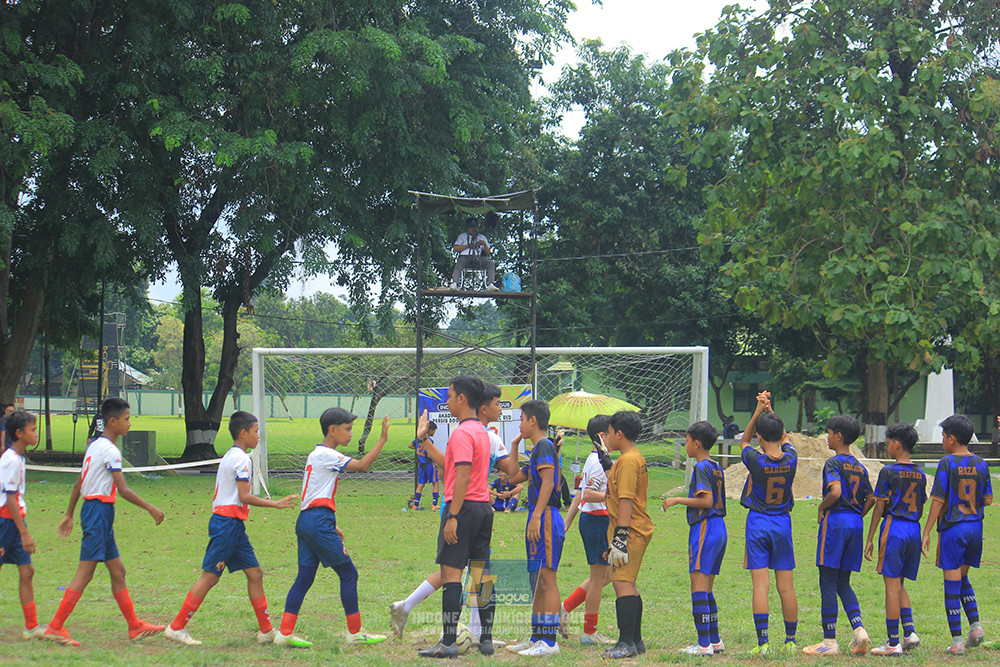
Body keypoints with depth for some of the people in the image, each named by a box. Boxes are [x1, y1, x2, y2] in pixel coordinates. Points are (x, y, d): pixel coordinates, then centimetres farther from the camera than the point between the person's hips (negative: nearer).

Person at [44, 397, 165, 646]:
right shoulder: (110, 451, -15)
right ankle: (55, 627, -8)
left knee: (118, 571, 12)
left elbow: (78, 484, 18)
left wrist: (69, 515, 24)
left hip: (91, 508, 10)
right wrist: (151, 509, -11)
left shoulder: (94, 446, 14)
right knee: (85, 572, -8)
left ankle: (134, 626, 17)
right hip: (99, 511, -10)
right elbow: (123, 490, -18)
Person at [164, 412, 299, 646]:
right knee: (210, 577, -6)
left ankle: (266, 631, 11)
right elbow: (244, 496, -18)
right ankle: (176, 627, -2)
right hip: (228, 523, -10)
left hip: (233, 525, 10)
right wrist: (276, 504, -14)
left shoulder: (230, 456, 17)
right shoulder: (241, 459, -13)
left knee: (255, 573, 9)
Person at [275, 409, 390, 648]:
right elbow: (361, 465, -18)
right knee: (348, 573, -2)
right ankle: (355, 632, 3)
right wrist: (382, 440, -15)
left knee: (305, 577, 7)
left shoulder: (317, 455, 20)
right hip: (318, 522, -10)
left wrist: (331, 527, 20)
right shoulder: (325, 455, -10)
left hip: (306, 519, 10)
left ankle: (285, 632, 2)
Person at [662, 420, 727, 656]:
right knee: (707, 588, 15)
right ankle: (715, 640, 18)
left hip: (704, 529, -9)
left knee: (699, 587, -9)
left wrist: (678, 500, -14)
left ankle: (704, 645, -12)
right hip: (720, 530, 9)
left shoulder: (701, 467, -11)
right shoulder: (717, 468, 15)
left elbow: (706, 500, -21)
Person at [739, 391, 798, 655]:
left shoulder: (756, 460, -13)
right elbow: (785, 438, 18)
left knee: (760, 585, -5)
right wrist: (769, 410, 14)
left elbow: (744, 441, 10)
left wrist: (758, 411, 5)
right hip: (783, 524, 3)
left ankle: (763, 642, -9)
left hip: (758, 524, -3)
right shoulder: (791, 459, -5)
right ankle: (790, 641, 11)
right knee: (786, 586, 6)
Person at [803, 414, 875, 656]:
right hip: (856, 523, 7)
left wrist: (821, 508, -7)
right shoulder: (860, 467, 15)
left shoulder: (833, 463, -8)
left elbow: (835, 492, -23)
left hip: (835, 521, -7)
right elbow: (871, 498, 15)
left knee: (828, 583, -2)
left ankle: (829, 641, -1)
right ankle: (859, 629, -4)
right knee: (843, 582, 15)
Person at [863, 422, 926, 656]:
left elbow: (880, 507, -7)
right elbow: (920, 508, 14)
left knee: (892, 585, -3)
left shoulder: (889, 472, -8)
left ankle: (893, 643, -3)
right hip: (914, 529, 6)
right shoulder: (920, 474, 10)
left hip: (894, 527, -6)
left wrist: (870, 539, -3)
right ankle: (909, 632, 3)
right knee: (900, 584, 17)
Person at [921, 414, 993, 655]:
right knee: (963, 578, 22)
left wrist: (926, 532, -8)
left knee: (952, 583, 0)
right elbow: (988, 500, 7)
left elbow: (938, 500, -12)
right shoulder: (981, 464, 4)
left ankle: (957, 641, -1)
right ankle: (976, 625, 8)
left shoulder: (947, 463, -10)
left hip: (953, 528, -5)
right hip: (976, 527, 5)